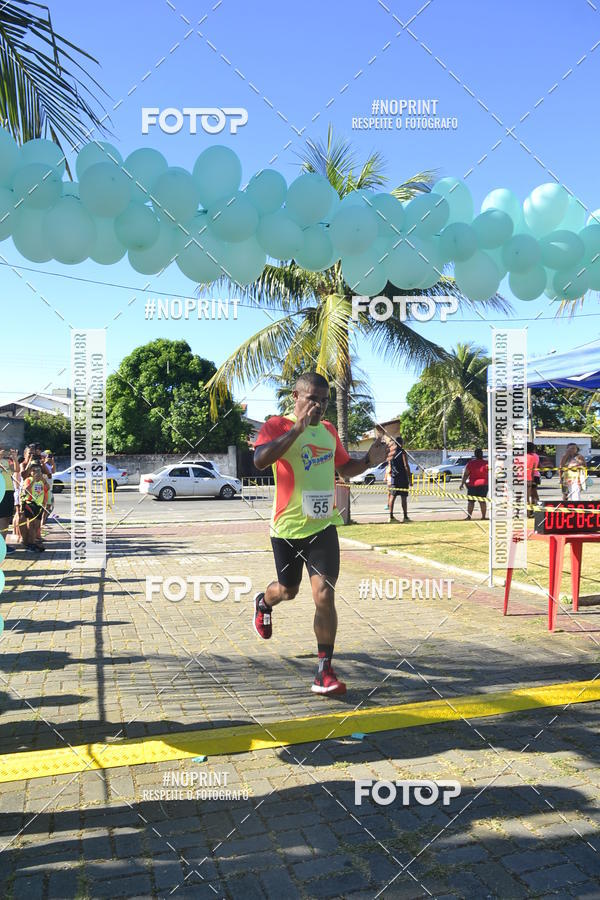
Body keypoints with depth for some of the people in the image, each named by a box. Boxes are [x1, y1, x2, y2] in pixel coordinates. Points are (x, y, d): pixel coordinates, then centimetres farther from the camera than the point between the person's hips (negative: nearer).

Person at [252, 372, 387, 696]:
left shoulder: (329, 430, 9)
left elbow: (344, 468, 24)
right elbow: (260, 460, -29)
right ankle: (263, 603, 56)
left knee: (324, 595, -9)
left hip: (323, 526, 3)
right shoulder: (277, 425, -9)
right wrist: (298, 427, -34)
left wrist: (368, 460, 4)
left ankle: (325, 672, 1)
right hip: (287, 527, -3)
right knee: (288, 590, 18)